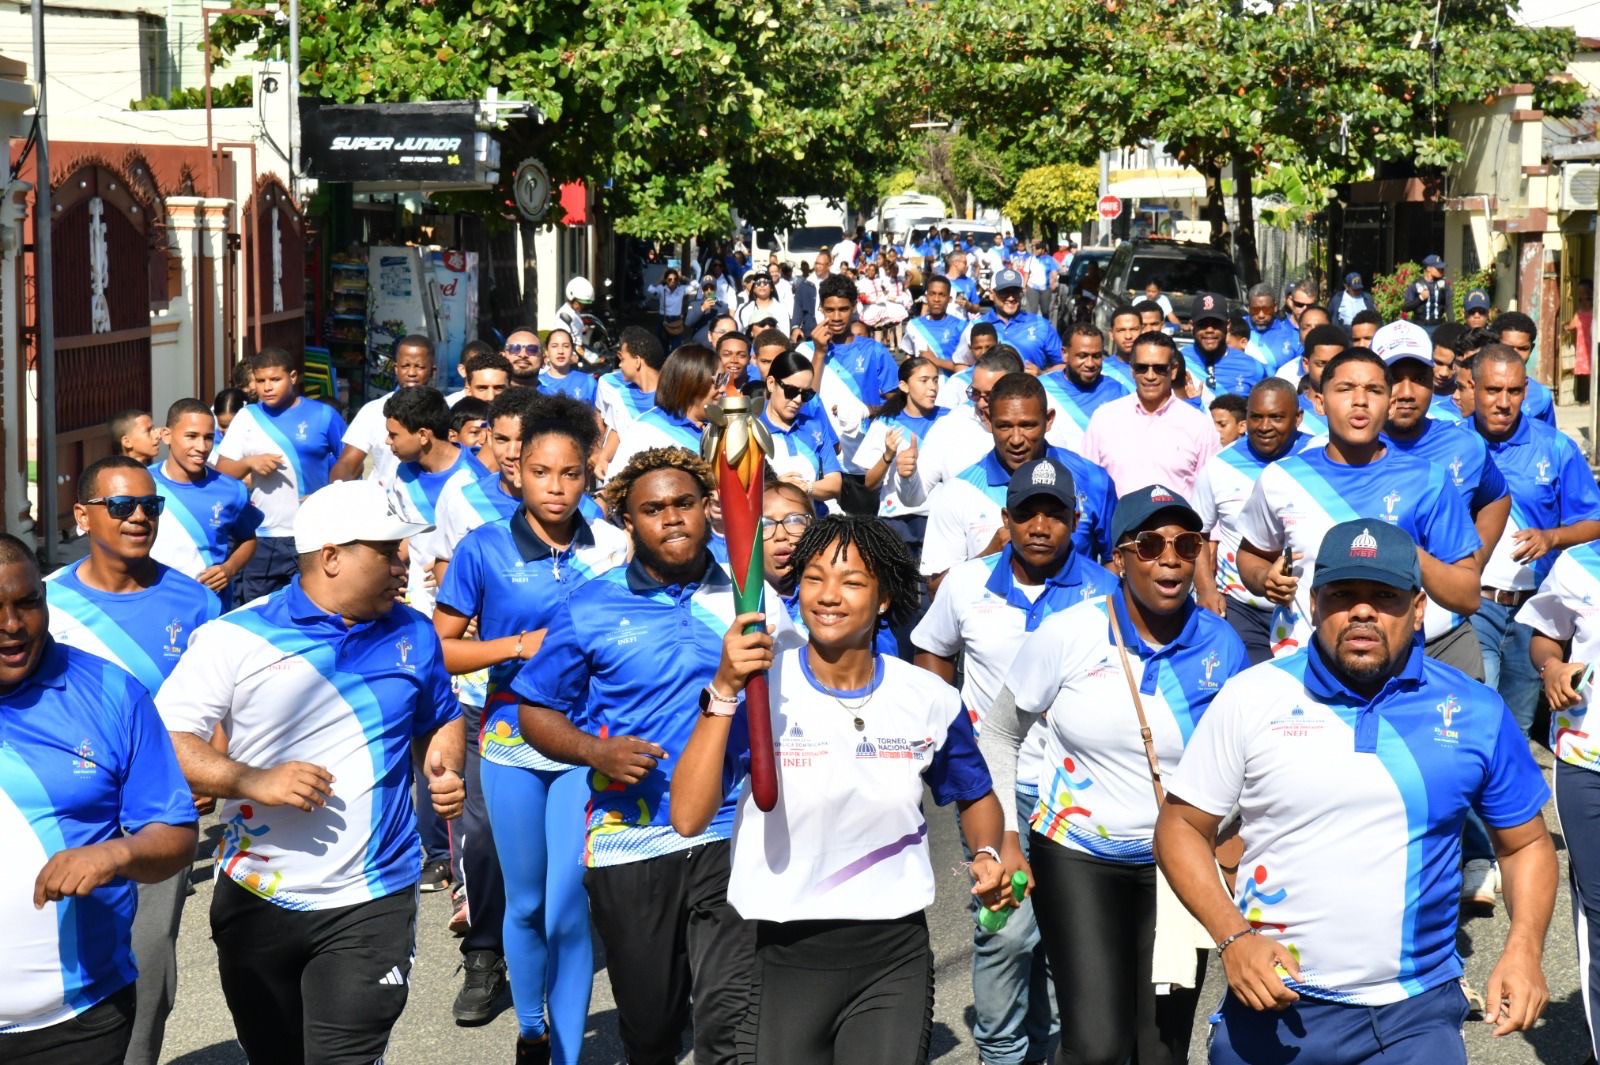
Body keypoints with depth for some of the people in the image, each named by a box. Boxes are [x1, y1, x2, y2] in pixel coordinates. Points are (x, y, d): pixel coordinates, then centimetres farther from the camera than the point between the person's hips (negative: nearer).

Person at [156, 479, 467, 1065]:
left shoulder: (413, 634, 5)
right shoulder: (236, 637, -8)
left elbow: (442, 719, 21)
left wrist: (447, 767, -1)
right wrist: (253, 782, -23)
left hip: (373, 901, 1)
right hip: (257, 901, 0)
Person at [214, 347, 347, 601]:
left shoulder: (323, 415, 0)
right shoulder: (247, 417, 7)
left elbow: (352, 463, 4)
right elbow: (221, 471, 7)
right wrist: (249, 462, -12)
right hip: (261, 538, 2)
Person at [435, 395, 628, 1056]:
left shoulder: (612, 548, -1)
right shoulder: (484, 548, -4)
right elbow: (441, 649, -3)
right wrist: (521, 645, -14)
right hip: (509, 738, 0)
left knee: (570, 907, -6)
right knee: (525, 902, 12)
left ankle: (568, 1051, 7)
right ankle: (530, 1030, 33)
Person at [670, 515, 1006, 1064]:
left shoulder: (930, 699, -2)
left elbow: (975, 796, 16)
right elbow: (688, 818, -20)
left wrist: (986, 855, -5)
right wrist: (723, 692, -26)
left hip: (896, 959, 1)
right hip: (786, 956, -1)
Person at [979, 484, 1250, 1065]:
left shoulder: (1221, 646, -5)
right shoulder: (1067, 635, -11)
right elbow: (999, 734, 2)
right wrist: (1006, 840, -3)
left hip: (1177, 865, 2)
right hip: (1077, 858, -2)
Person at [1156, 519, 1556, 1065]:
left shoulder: (1476, 712, 0)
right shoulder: (1252, 697, -3)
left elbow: (1527, 843, 10)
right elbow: (1180, 828, 2)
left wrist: (1524, 948, -6)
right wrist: (1233, 937, -12)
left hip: (1415, 1015, 0)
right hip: (1270, 1005, 0)